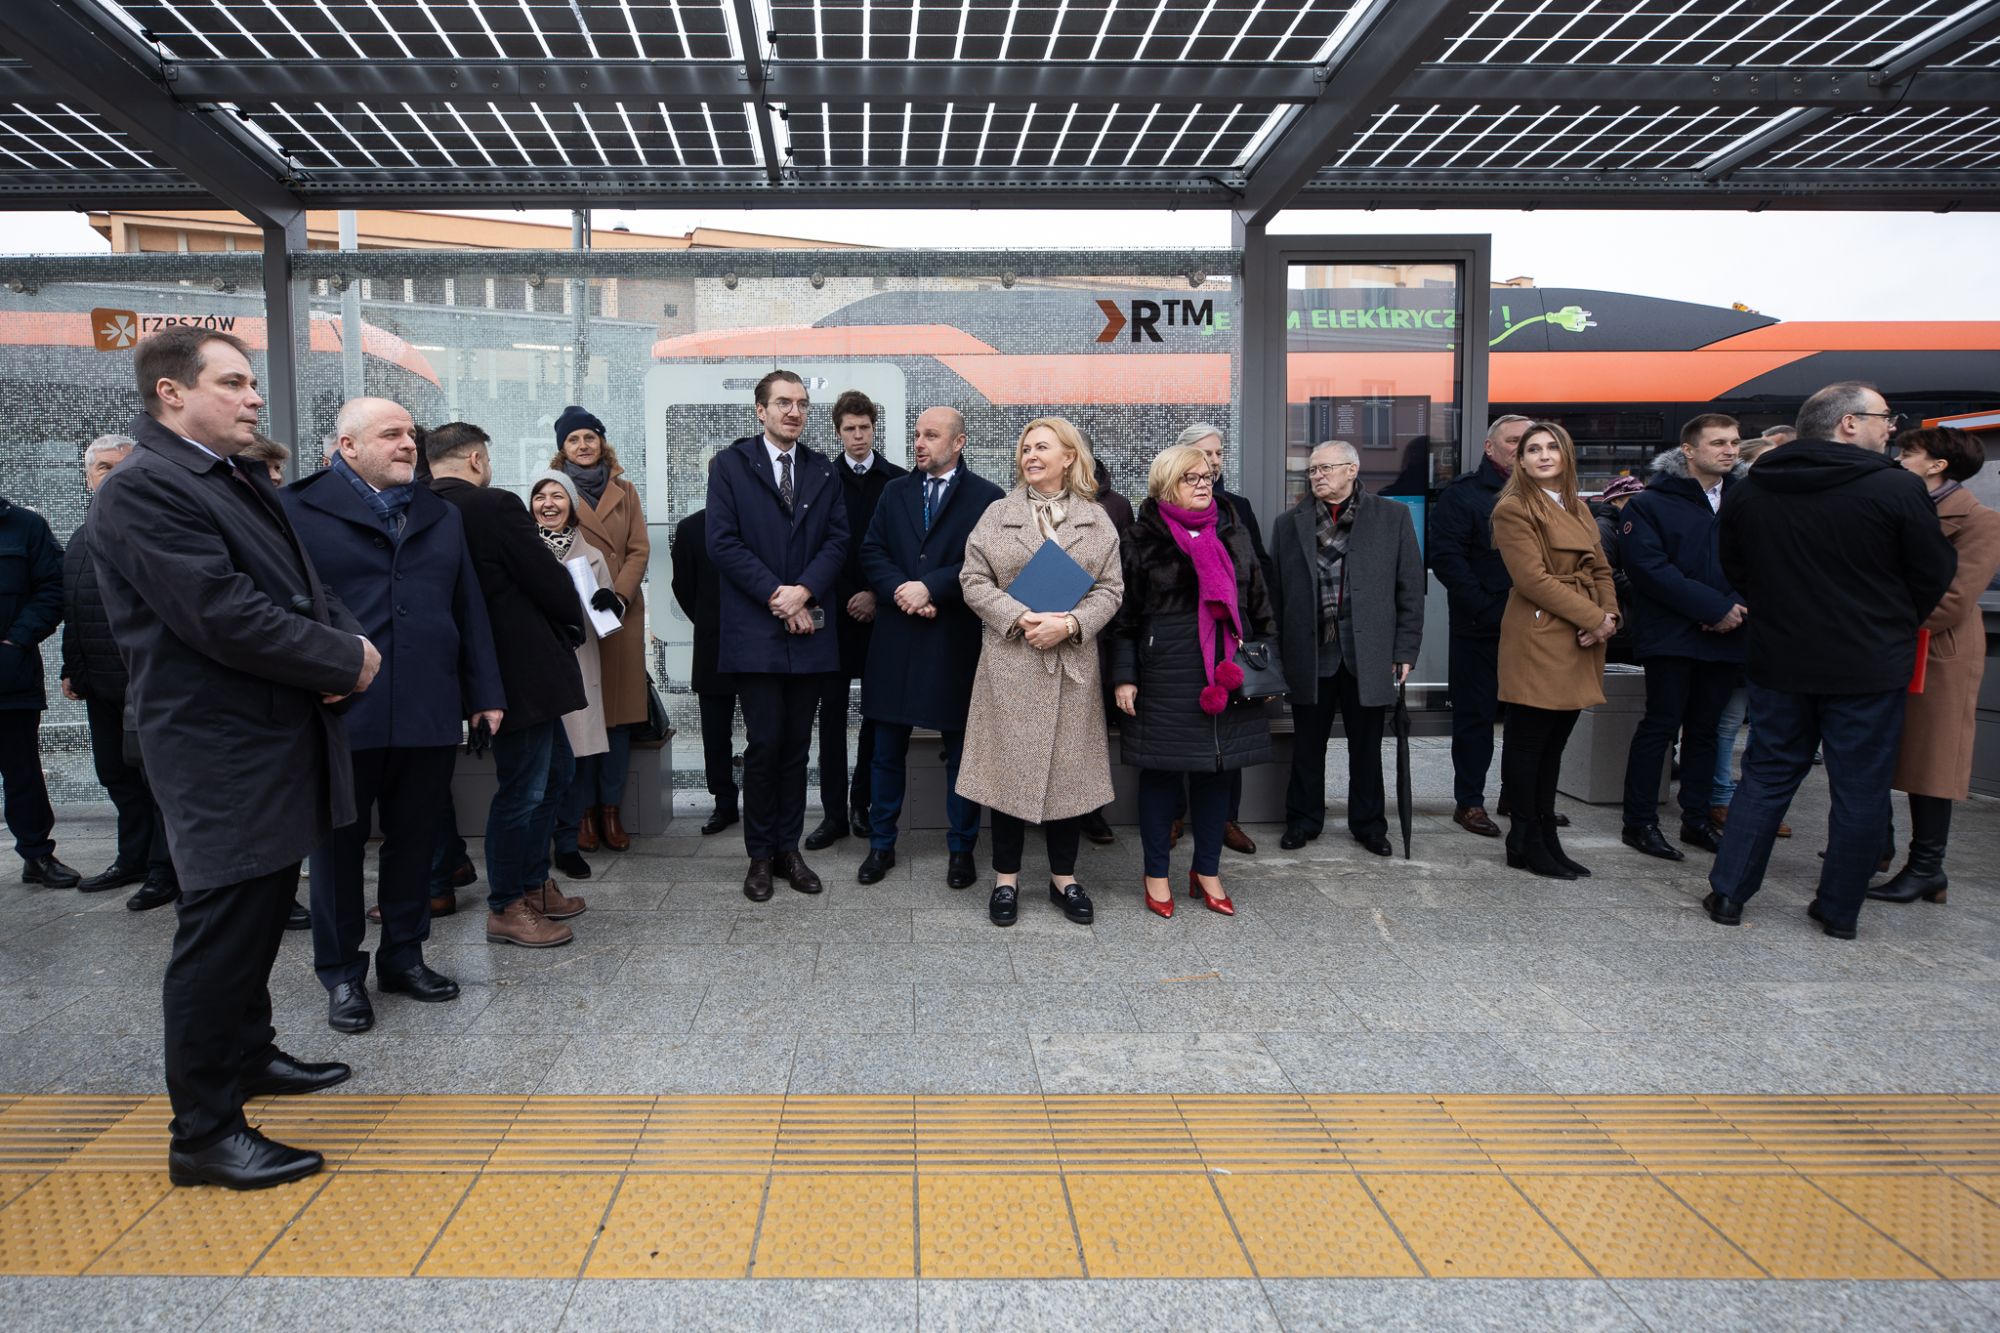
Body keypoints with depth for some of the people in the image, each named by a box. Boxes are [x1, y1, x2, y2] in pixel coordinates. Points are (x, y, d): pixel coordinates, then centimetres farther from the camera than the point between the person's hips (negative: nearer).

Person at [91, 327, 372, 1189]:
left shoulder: (246, 482, 13)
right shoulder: (142, 490, -16)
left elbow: (304, 589, 14)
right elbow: (225, 617, -25)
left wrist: (345, 648, -8)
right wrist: (344, 661, -15)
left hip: (279, 739, 9)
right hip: (221, 754, -9)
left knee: (259, 916, 21)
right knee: (221, 931, -3)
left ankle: (249, 1055, 39)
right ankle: (204, 1133, 8)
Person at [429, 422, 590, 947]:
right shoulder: (495, 506, -18)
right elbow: (548, 579, -15)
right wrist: (574, 624, 5)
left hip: (494, 670, 9)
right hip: (522, 671, -9)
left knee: (553, 771, 21)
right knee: (522, 789, 3)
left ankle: (534, 884, 31)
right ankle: (506, 909, 15)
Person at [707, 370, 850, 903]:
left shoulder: (822, 470, 12)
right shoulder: (731, 464, 2)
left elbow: (837, 540, 4)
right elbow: (723, 542, -6)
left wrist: (804, 591, -12)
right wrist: (775, 595, -13)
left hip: (808, 630, 3)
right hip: (754, 630, -3)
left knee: (797, 744, 8)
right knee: (764, 743, -2)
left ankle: (789, 848, 18)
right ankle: (760, 855, 11)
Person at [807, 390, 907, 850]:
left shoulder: (898, 480, 3)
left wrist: (877, 595, -8)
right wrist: (829, 598, -6)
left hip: (880, 610, 0)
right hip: (833, 610, 0)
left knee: (876, 712, 5)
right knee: (832, 711, 2)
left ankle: (862, 804, 15)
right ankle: (834, 812, 7)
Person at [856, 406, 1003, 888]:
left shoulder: (986, 497, -2)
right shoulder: (895, 492, 12)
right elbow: (872, 553, 5)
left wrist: (930, 587, -17)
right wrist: (902, 591, -12)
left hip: (956, 641, -4)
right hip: (895, 640, 4)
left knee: (960, 751, 6)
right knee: (888, 749, 10)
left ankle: (961, 849, 19)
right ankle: (881, 844, 23)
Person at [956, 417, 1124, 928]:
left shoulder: (1096, 519, 8)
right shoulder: (997, 514, 6)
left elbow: (1110, 588, 2)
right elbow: (974, 580, -1)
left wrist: (1069, 623, -14)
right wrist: (1021, 619, -14)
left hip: (1072, 662, 1)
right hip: (1010, 661, -1)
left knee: (1068, 767, 7)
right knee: (1009, 765, 2)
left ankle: (1063, 877, 20)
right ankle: (1006, 879, 14)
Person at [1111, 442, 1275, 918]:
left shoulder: (1233, 531, 11)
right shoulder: (1141, 540, -1)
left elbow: (1258, 601, 13)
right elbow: (1123, 615, -2)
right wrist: (1124, 676, -8)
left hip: (1226, 674, 4)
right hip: (1164, 674, -4)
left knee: (1217, 768, 10)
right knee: (1161, 771, 3)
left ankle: (1207, 871, 24)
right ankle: (1157, 874, 18)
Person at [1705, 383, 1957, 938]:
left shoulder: (1747, 492, 0)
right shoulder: (1897, 488, -13)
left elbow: (1735, 572, 10)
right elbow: (1936, 574, -3)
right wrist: (1894, 624, 15)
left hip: (1778, 662, 4)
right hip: (1868, 667, -4)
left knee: (1766, 775, 14)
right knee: (1859, 789, 8)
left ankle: (1727, 893, 13)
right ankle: (1839, 912, 16)